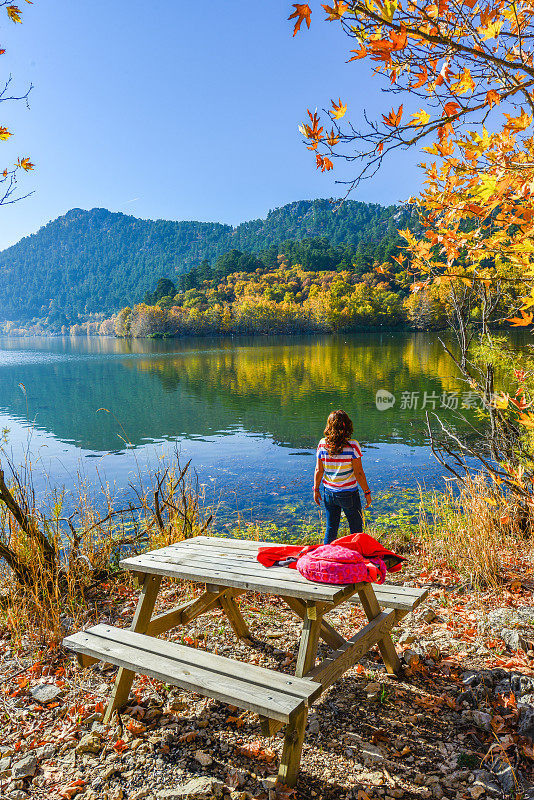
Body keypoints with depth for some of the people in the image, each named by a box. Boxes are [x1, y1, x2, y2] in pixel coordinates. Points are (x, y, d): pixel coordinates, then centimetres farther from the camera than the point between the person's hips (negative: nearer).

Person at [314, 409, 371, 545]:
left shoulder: (322, 444, -7)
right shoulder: (352, 445, -17)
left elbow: (318, 470, -2)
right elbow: (359, 473, -13)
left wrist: (316, 489, 11)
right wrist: (367, 492, -2)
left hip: (329, 493, 4)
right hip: (349, 494, -4)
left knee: (331, 528, 17)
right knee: (356, 529, 13)